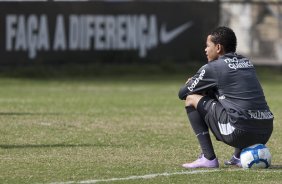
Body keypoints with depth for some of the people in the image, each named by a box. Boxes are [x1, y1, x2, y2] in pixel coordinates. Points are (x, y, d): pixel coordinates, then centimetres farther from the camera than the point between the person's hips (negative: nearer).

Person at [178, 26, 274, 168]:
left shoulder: (212, 68, 1)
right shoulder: (246, 63, 21)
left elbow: (182, 93, 11)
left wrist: (192, 84, 33)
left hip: (239, 132, -7)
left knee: (192, 99, 8)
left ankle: (208, 158, 2)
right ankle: (240, 155, 19)